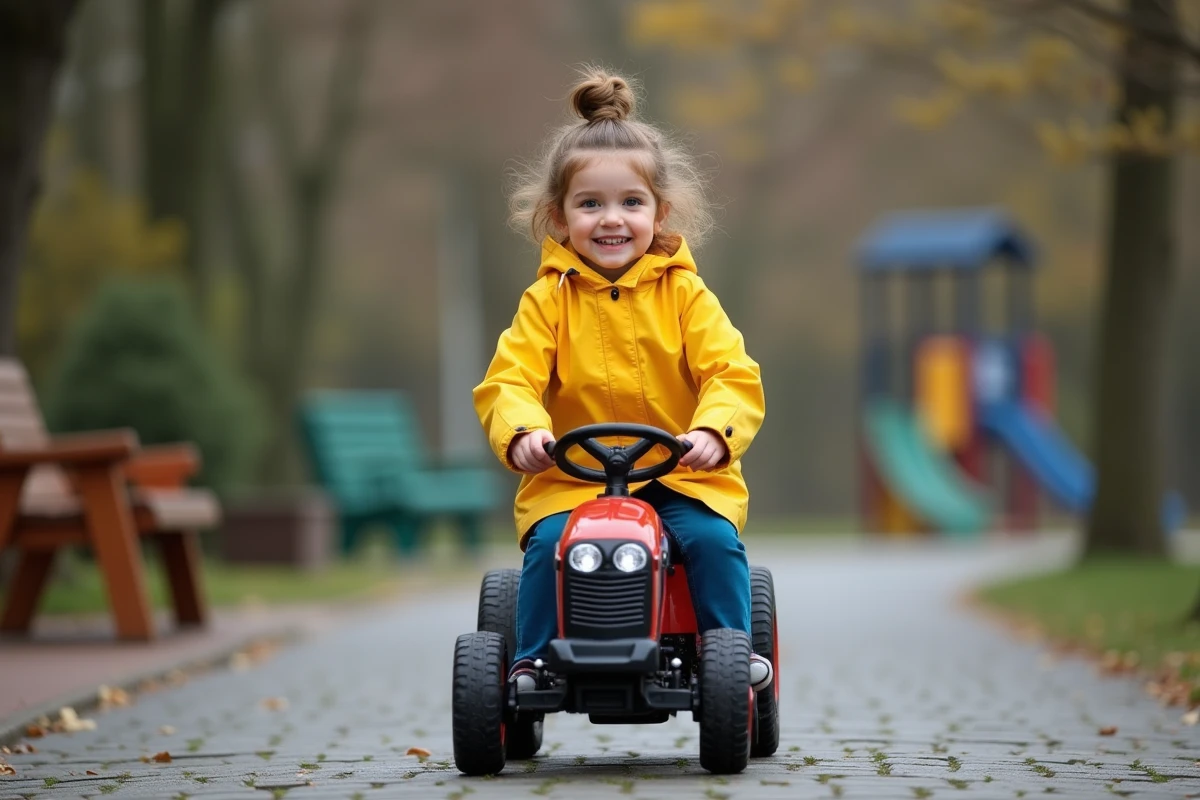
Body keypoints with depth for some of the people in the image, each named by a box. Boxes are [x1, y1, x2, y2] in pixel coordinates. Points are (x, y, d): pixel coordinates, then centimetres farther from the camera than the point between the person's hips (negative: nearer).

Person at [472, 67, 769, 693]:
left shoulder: (684, 293, 3)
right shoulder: (548, 298, 2)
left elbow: (734, 375, -5)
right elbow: (509, 380, -6)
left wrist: (713, 433, -26)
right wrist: (523, 432, -28)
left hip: (682, 477, 0)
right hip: (570, 479, 0)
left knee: (713, 539, -24)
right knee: (549, 544, -25)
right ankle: (532, 664, -9)